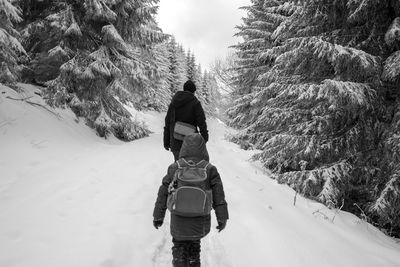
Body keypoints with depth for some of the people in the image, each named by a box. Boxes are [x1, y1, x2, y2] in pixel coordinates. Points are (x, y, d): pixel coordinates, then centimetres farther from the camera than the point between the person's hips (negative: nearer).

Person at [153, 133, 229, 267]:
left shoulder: (174, 169, -10)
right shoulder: (210, 170, -12)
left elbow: (163, 194, -3)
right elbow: (219, 197, -8)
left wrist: (158, 216, 10)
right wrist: (222, 218, 5)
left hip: (178, 222, 0)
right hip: (200, 223, 1)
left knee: (179, 245, 24)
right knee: (194, 245, 27)